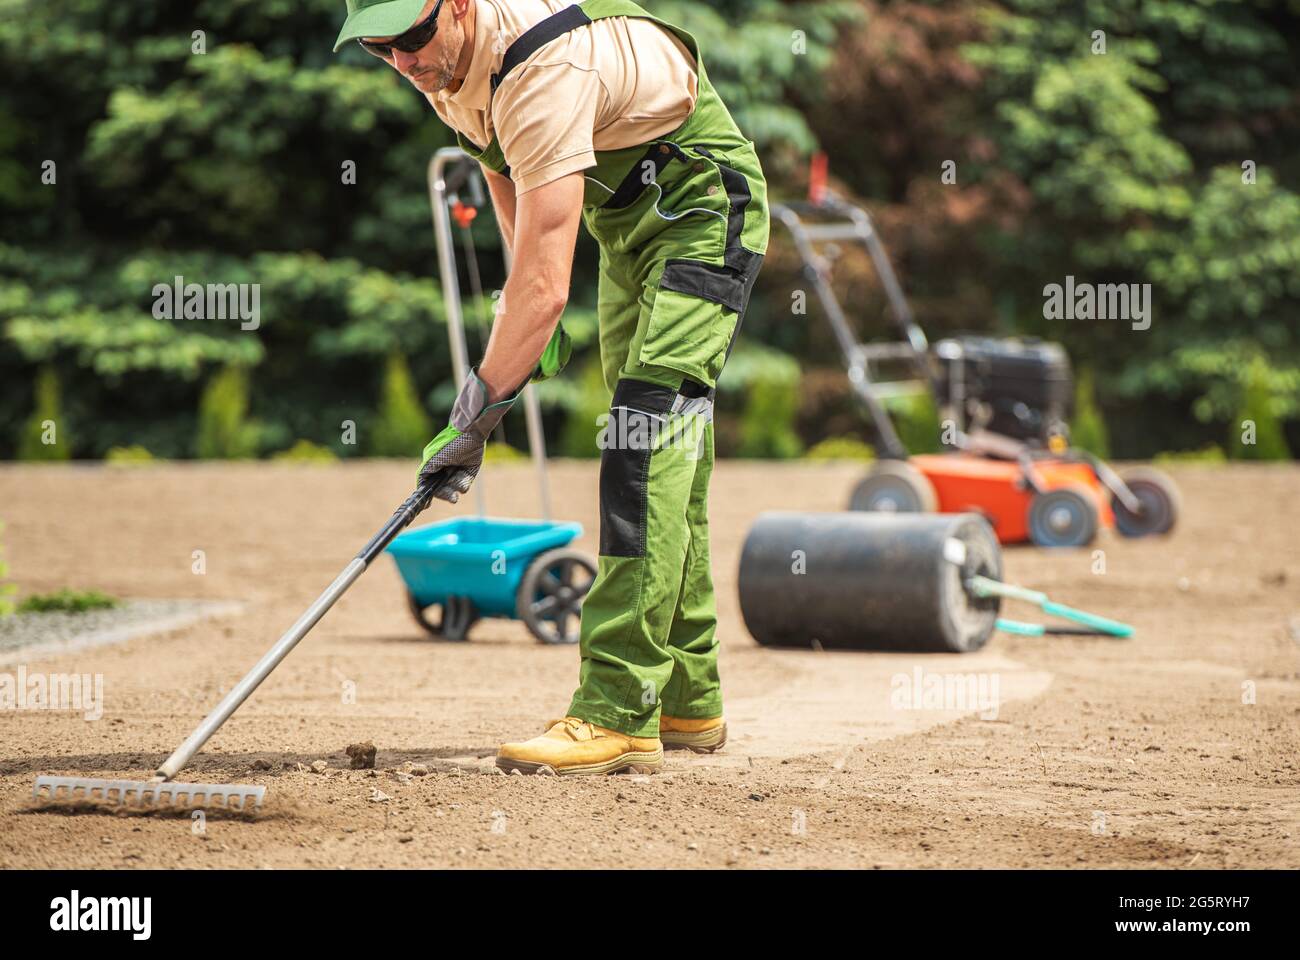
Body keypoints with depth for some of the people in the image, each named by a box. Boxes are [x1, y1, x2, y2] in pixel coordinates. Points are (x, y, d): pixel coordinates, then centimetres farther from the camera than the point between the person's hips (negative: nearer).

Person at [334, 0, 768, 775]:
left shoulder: (545, 69, -35)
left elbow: (545, 284, -37)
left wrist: (478, 411, -33)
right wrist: (528, 318, 9)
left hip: (703, 212, -9)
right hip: (626, 224, 9)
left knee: (650, 437, -22)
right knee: (659, 458, 12)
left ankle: (618, 715, -27)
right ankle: (688, 702, 22)